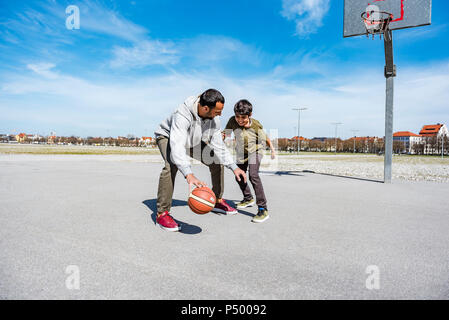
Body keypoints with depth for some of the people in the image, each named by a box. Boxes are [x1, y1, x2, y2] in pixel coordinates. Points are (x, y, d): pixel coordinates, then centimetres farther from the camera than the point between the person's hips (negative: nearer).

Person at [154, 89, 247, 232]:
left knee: (216, 161, 0)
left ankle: (217, 201, 17)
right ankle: (162, 213, -23)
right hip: (168, 137, -6)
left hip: (193, 142, 6)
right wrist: (189, 175, -64)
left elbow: (219, 146, -12)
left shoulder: (214, 119, -20)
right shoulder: (183, 115, -41)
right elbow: (177, 146, -51)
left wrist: (234, 167, -22)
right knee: (172, 165, -35)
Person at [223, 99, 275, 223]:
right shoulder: (232, 121, -20)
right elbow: (226, 133, -2)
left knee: (253, 176, -25)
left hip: (255, 151, -6)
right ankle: (248, 199, 43)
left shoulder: (256, 125, -27)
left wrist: (272, 150, 4)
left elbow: (265, 138, -9)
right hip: (241, 153, 6)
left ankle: (263, 209, -21)